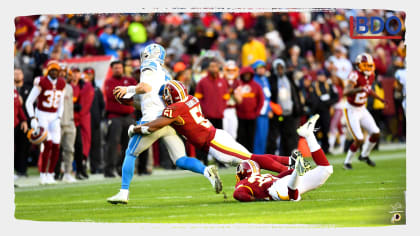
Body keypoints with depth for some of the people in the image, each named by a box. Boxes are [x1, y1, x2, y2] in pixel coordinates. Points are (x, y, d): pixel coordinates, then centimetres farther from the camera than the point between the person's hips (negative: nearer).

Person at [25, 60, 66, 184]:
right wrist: (33, 119, -19)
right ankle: (43, 174, -10)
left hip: (54, 117, 5)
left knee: (56, 147, -2)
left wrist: (58, 119, -1)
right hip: (42, 115, -5)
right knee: (48, 144, -18)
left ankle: (50, 174, 11)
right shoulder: (41, 82, -12)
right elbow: (29, 102, -10)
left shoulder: (61, 84, 4)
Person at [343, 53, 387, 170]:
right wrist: (359, 89, -56)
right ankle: (347, 162, 10)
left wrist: (380, 99, 18)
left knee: (375, 133, 2)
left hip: (362, 110, 7)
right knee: (359, 140, -11)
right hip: (351, 111, -7)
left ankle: (364, 155, 26)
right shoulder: (355, 76, -25)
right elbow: (346, 92, -40)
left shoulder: (370, 76, -1)